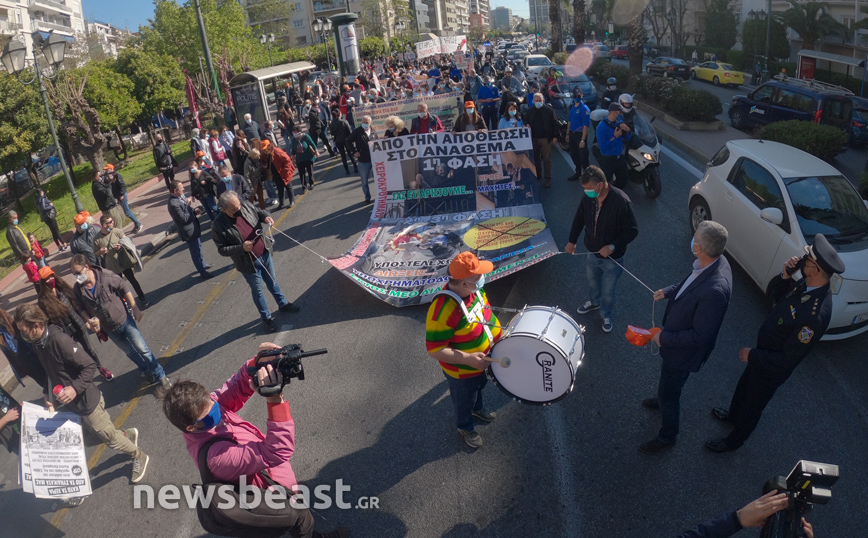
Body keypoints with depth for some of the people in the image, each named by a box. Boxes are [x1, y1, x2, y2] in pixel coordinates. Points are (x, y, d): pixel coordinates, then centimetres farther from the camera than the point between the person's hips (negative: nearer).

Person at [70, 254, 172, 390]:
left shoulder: (105, 275, -21)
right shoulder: (78, 289, -13)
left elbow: (124, 288, -10)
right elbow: (81, 308, 3)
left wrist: (134, 308, -9)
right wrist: (90, 320, -13)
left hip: (124, 319, -3)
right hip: (110, 329, 3)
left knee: (142, 349, -3)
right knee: (130, 353, 17)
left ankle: (161, 376, 9)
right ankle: (148, 371, 40)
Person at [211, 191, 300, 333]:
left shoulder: (246, 205, -11)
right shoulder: (218, 225, -23)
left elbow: (259, 212, 9)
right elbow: (222, 249, -17)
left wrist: (266, 217, -14)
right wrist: (241, 248, -29)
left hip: (265, 253, 4)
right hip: (249, 264, -4)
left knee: (273, 282, 25)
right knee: (257, 291, 15)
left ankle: (283, 304, 48)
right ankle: (266, 318, 35)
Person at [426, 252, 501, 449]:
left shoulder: (474, 289, -17)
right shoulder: (443, 310, -42)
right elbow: (434, 349, -34)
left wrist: (496, 331, -2)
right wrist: (468, 359, -38)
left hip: (482, 361, 7)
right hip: (462, 370, -7)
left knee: (479, 387, 36)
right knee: (464, 400, 24)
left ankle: (478, 409, 67)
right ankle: (466, 427, 55)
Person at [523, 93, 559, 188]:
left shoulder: (549, 110, -3)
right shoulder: (529, 111, 6)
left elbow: (555, 124, -3)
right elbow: (526, 123, 14)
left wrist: (555, 137, -7)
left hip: (546, 139, -4)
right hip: (534, 139, 4)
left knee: (547, 159, -3)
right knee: (536, 158, 13)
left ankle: (548, 179, 2)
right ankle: (538, 176, 27)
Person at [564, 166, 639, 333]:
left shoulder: (621, 202, -30)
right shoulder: (588, 198, -14)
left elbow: (632, 230, -21)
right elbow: (579, 219, 5)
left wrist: (612, 246, -26)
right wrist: (572, 241, 8)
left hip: (612, 257, -5)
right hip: (592, 253, 5)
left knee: (608, 290, 15)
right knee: (592, 281, 29)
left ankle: (606, 315, 42)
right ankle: (594, 302, 59)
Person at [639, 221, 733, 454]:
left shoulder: (715, 290, -42)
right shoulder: (715, 261, -15)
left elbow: (700, 336, -32)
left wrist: (664, 338, -22)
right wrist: (669, 291, 3)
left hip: (684, 351, -8)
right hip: (676, 337, 8)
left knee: (668, 394, 16)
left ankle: (667, 436, 42)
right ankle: (664, 401, 65)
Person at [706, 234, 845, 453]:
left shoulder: (815, 316, -42)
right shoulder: (808, 283, -19)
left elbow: (787, 360, -33)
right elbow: (780, 299, 2)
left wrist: (753, 355, -19)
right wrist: (786, 277, -17)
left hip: (772, 369, -7)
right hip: (764, 351, 7)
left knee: (752, 405, 20)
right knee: (744, 386, 32)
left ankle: (734, 440, 48)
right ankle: (733, 415, 62)